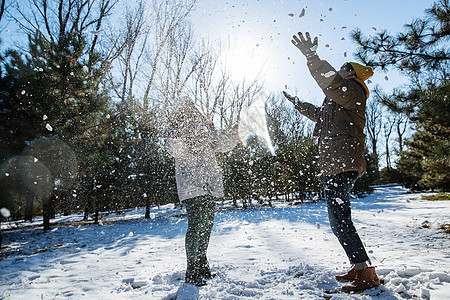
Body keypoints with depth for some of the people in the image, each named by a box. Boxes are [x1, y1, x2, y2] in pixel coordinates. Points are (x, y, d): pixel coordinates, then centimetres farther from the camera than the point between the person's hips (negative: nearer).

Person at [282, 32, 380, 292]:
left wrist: (311, 56, -29)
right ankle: (359, 268, 22)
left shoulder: (352, 91, -2)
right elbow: (322, 115, 43)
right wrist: (298, 104, 50)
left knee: (339, 220, -11)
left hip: (342, 164, -11)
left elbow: (331, 81, -26)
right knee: (340, 219, 14)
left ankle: (367, 274, -3)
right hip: (337, 165, 11)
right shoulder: (342, 99, 28)